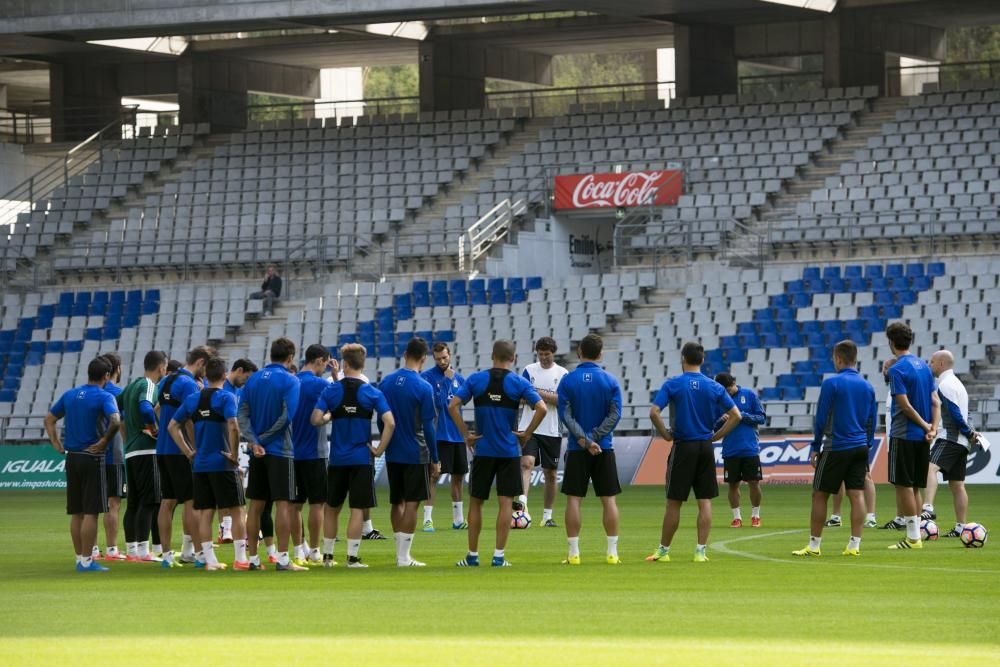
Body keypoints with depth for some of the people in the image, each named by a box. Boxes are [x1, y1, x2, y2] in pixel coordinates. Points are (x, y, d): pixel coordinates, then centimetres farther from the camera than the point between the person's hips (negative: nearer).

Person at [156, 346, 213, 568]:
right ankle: (189, 550, 0)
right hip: (181, 451, -8)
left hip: (162, 450, 8)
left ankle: (167, 554, 9)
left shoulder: (165, 382, 13)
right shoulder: (189, 384, -13)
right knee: (191, 501, -1)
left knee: (167, 502, 8)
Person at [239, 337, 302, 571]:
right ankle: (283, 559, -7)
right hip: (281, 450, -5)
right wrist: (264, 438, -7)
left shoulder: (253, 379, 9)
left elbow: (242, 414, 2)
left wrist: (254, 442, -7)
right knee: (283, 504, -4)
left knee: (256, 505, 10)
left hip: (258, 453, 6)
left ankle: (253, 558, 12)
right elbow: (286, 416, -17)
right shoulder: (290, 381, -7)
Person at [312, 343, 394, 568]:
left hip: (337, 458, 2)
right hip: (361, 458, -2)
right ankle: (352, 557, -2)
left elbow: (316, 419, -10)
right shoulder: (372, 393, -5)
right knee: (358, 509, 1)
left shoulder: (331, 390, -2)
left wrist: (330, 417, 10)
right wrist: (380, 449, -5)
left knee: (332, 508, 14)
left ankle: (327, 555, 19)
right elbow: (390, 423, -14)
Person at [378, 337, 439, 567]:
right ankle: (404, 557, -1)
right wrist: (435, 460, -3)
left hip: (392, 453, 5)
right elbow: (428, 427, -11)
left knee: (396, 503, 14)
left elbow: (381, 420, 8)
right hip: (416, 454, -5)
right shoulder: (424, 388, -13)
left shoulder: (386, 382, 2)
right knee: (411, 503, 0)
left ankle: (400, 552, 20)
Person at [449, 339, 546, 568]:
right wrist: (526, 434, -2)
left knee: (475, 502, 10)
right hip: (509, 451, -1)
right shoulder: (519, 383, -3)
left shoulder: (476, 379, 1)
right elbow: (541, 408, -12)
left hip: (482, 449, 1)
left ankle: (472, 555, 12)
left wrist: (466, 435, 0)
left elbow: (453, 406, -6)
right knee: (505, 502, 2)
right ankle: (499, 556, -1)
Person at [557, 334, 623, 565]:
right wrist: (594, 438, -10)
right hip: (604, 449, 1)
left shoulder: (567, 380, -2)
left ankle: (573, 553, 0)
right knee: (609, 499, 5)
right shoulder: (610, 381, 0)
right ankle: (612, 552, 3)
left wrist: (583, 440, -13)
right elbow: (615, 415, -7)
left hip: (576, 450, -1)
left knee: (573, 499, 3)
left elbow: (565, 415, -10)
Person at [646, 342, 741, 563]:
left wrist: (666, 434, -4)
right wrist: (716, 436, 6)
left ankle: (663, 550, 12)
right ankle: (700, 551, 2)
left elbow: (654, 412, -16)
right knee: (705, 501, 5)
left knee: (674, 502, 5)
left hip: (682, 447, -2)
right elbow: (736, 416, 0)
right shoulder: (714, 387, 2)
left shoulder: (673, 385, -6)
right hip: (705, 449, 2)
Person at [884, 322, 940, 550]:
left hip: (903, 435, -7)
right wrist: (933, 427, -2)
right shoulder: (923, 366, 11)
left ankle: (913, 537, -4)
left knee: (903, 485, -3)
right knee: (914, 487, 13)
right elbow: (935, 401, 7)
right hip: (922, 437, 8)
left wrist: (926, 426, -8)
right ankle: (915, 535, 15)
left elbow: (905, 405, -17)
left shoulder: (896, 369, -13)